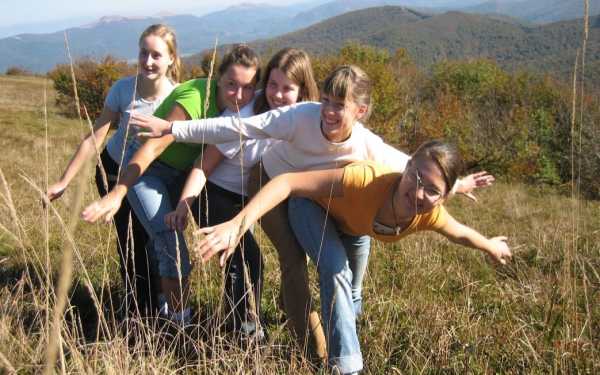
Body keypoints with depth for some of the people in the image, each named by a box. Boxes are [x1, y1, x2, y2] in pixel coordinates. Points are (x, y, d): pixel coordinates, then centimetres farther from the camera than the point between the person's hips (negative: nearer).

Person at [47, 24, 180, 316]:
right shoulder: (123, 89, -22)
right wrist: (63, 182, -18)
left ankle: (155, 308, 18)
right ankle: (136, 310, 17)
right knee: (129, 241, -1)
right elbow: (94, 138, -18)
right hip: (114, 172, 0)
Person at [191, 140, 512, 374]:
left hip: (352, 221, 5)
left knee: (347, 283, 19)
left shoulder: (430, 216, -31)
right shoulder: (365, 180, -47)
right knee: (337, 272, -28)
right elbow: (288, 182, -48)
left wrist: (491, 246, 12)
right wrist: (238, 223, -59)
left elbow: (461, 234, -7)